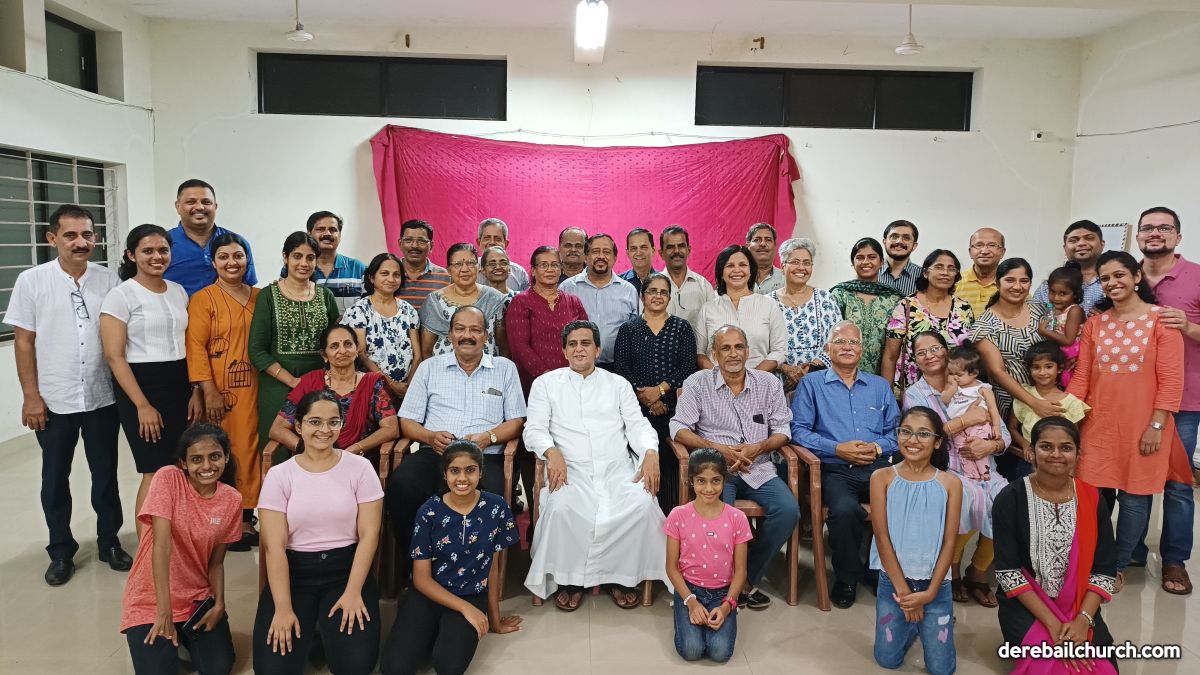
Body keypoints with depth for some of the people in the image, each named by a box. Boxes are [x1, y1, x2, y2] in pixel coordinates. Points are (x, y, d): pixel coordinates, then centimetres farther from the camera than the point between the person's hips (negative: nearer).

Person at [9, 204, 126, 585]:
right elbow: (24, 341, -2)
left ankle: (109, 540, 28)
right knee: (55, 479, 11)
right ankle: (61, 551, 25)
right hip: (53, 401, -1)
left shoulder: (108, 280, 0)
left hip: (102, 398, 1)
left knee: (105, 475, 12)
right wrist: (31, 396, -6)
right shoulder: (32, 281, -4)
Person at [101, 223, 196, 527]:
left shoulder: (179, 292, 10)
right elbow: (114, 356, -11)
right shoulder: (121, 295, -7)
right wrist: (142, 405, -15)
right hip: (141, 387, -5)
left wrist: (196, 393, 5)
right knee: (156, 473, -5)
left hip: (180, 387, 5)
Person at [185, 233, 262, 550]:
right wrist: (209, 392, -14)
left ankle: (246, 519, 17)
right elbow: (196, 347, -8)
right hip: (219, 391, -4)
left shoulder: (259, 297, 10)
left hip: (252, 389, 4)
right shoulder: (202, 299, -3)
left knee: (249, 451, 6)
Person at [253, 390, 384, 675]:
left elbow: (369, 535, -4)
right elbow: (275, 547, -6)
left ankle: (325, 629, 13)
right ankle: (307, 629, 14)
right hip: (294, 572, 1)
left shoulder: (360, 467, -2)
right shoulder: (279, 475, -1)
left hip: (346, 569, 0)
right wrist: (283, 608, -13)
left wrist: (352, 592, -13)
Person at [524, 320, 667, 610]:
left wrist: (650, 453, -10)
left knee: (642, 504, -28)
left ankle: (621, 576, -6)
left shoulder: (618, 384, 19)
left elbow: (638, 424, 11)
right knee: (562, 508, -33)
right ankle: (567, 578, -8)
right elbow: (534, 428, 5)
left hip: (618, 469, 2)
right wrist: (552, 451, -17)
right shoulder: (546, 383, 14)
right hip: (571, 470, -1)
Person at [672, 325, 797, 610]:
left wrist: (757, 448, -11)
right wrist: (717, 449, -15)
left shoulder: (769, 383, 12)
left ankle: (748, 578, -4)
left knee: (788, 510, -24)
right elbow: (679, 429, -2)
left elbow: (782, 429, 9)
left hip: (759, 469, 3)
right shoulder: (697, 383, 4)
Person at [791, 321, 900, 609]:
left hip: (877, 467, 3)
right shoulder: (811, 384, 13)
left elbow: (895, 431, 16)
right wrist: (837, 449, -10)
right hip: (835, 469, -3)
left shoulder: (880, 385, 24)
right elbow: (799, 430, 1)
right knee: (845, 509, -34)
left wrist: (877, 448, -5)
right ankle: (847, 579, -7)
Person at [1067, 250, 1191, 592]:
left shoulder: (1161, 319, -3)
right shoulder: (1095, 323, 8)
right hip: (1099, 425, 3)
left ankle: (1119, 567, 22)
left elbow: (1171, 379, -7)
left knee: (1134, 498, 5)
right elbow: (1081, 376, 6)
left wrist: (1156, 425, -11)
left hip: (1142, 426, -3)